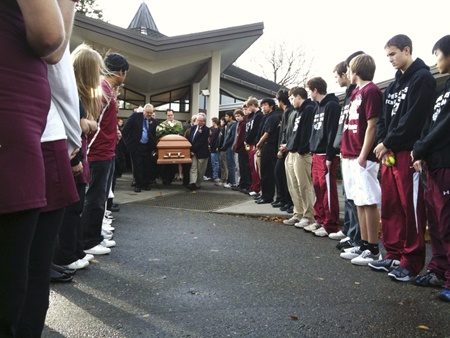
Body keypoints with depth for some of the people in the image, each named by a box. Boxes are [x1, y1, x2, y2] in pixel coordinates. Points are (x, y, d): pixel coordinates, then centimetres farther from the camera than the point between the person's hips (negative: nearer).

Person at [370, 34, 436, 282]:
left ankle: (412, 262, 4)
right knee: (390, 207, 10)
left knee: (411, 208, -3)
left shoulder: (422, 78, -5)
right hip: (389, 154, 8)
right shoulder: (393, 85, 21)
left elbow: (414, 118, -15)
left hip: (409, 153, -8)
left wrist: (388, 143, -11)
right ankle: (393, 255, 20)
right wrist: (382, 144, 0)